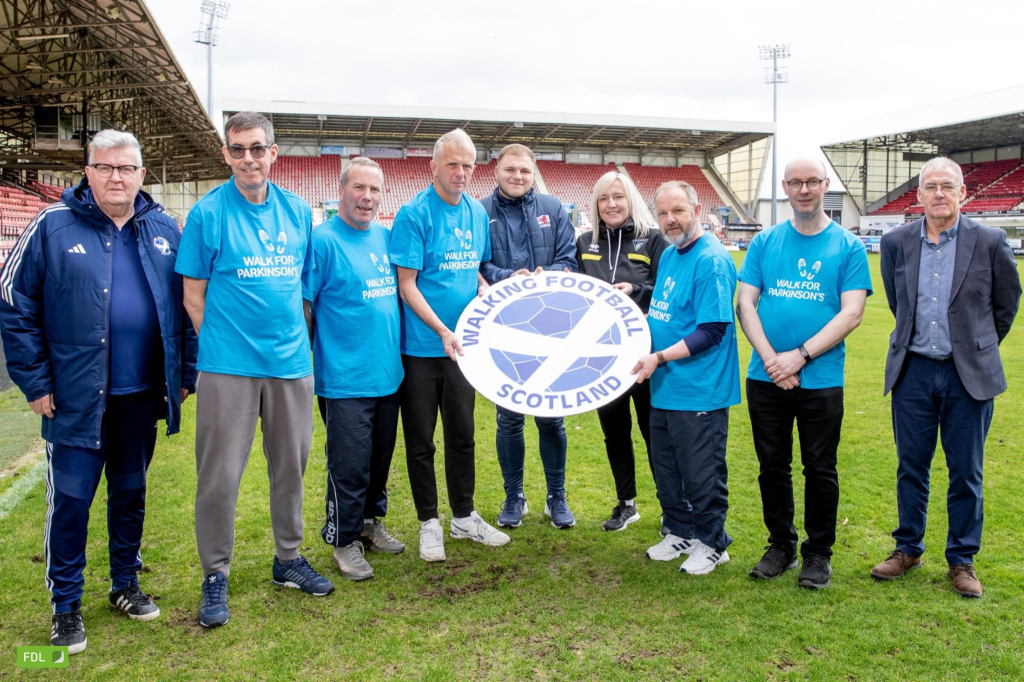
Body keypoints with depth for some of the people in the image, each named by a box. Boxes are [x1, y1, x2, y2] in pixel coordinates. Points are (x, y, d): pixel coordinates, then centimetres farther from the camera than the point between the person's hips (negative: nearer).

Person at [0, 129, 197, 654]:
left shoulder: (164, 229, 5)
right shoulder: (52, 226, -5)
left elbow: (186, 306, 9)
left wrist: (187, 372, 5)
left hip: (142, 395, 3)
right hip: (76, 396, -3)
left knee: (131, 493, 16)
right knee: (70, 500, 4)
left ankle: (125, 585, 34)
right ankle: (66, 606, 21)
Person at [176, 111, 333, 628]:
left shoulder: (298, 211, 7)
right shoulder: (208, 213, -4)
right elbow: (194, 297, -1)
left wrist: (295, 336, 9)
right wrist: (224, 342, -2)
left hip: (291, 362, 4)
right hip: (228, 367, -4)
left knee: (291, 465, 14)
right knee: (219, 476, 1)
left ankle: (288, 558, 31)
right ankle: (215, 575, 19)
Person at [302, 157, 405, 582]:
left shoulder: (386, 237, 8)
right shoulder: (322, 240, -11)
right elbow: (303, 305, -10)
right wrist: (306, 364, -11)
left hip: (388, 372, 6)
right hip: (345, 379, -6)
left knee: (380, 459, 17)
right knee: (349, 464, 1)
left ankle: (371, 522, 36)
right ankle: (344, 539, 19)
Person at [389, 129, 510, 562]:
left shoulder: (477, 213, 6)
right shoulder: (414, 214, -12)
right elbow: (407, 286, -14)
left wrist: (485, 290, -3)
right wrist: (443, 331, -21)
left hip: (462, 345, 6)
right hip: (421, 346, -5)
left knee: (462, 434, 15)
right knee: (420, 440, 7)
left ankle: (464, 516, 30)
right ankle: (429, 522, 22)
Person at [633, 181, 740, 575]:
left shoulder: (712, 260, -16)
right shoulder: (668, 255, 11)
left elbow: (711, 331, -20)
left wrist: (660, 358, -22)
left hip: (699, 391, -9)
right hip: (664, 389, 9)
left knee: (702, 474, 4)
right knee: (666, 468, 18)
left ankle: (711, 543, 23)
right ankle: (679, 532, 35)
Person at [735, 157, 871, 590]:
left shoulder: (848, 246, 0)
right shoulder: (765, 242, 6)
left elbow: (851, 314, -8)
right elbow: (745, 302, 0)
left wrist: (800, 356, -17)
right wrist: (770, 359, -12)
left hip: (821, 380, -2)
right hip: (765, 377, 2)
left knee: (819, 469, 7)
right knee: (772, 465, 11)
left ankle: (819, 553, 24)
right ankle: (781, 546, 28)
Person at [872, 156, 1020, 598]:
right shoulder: (896, 243, 2)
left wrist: (978, 347, 15)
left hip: (969, 374, -2)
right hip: (913, 371, 2)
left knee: (965, 473, 7)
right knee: (911, 467, 11)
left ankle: (961, 560, 22)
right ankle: (908, 549, 27)